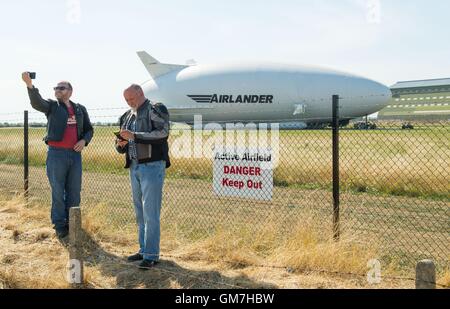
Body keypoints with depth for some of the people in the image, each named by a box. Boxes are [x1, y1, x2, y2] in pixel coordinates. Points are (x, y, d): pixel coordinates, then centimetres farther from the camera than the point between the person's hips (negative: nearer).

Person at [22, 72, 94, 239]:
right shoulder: (51, 106, 2)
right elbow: (36, 102, -19)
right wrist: (29, 84, -37)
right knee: (58, 192, 2)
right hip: (56, 154, -3)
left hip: (75, 154, 3)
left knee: (74, 192, 9)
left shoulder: (80, 109, 12)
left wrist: (84, 140, -4)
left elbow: (89, 129, 18)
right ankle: (60, 226, 12)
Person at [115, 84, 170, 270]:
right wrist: (120, 144, -4)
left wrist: (134, 135, -21)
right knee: (140, 212, 13)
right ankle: (143, 250, 23)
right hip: (134, 167, 7)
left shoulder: (156, 110, -3)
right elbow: (121, 148, 20)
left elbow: (163, 133, -19)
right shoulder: (127, 117, 17)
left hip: (152, 166, -7)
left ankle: (151, 255, -2)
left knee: (150, 212, -8)